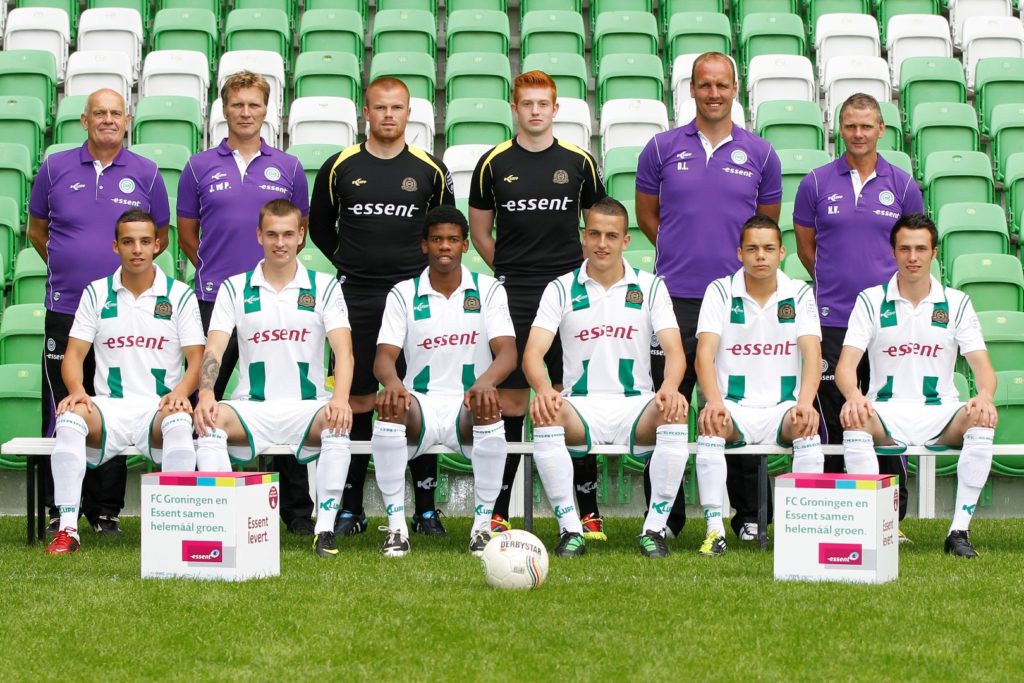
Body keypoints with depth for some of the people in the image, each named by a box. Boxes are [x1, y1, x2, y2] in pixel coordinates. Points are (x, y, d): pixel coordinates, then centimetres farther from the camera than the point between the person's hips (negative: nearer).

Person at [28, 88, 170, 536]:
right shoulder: (55, 168, 4)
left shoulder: (145, 175, 4)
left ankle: (106, 510, 12)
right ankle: (60, 510, 9)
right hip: (65, 309, 0)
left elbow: (159, 236, 13)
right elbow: (36, 229, 15)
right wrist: (67, 267, 8)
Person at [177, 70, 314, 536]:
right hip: (214, 300, 0)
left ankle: (298, 510, 5)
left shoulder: (287, 168, 9)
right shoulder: (201, 167, 7)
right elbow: (187, 235, 13)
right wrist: (217, 271, 9)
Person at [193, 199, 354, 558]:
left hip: (307, 408, -1)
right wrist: (205, 395, -22)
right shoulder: (234, 288, 9)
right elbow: (214, 349, -1)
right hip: (251, 408, 1)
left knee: (336, 423, -34)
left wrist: (340, 398, -26)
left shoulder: (325, 287, 7)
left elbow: (343, 349, -6)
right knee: (210, 421, -31)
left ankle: (325, 529, -29)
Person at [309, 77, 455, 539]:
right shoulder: (340, 167, 5)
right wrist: (351, 263, 12)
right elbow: (319, 227, 16)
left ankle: (426, 508, 5)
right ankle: (350, 507, 9)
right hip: (356, 299, 0)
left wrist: (424, 268, 10)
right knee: (358, 401, 1)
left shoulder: (430, 169, 5)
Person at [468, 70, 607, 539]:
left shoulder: (579, 161, 6)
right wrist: (509, 269, 6)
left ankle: (588, 509, 4)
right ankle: (499, 510, 7)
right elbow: (480, 231, 13)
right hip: (512, 297, 0)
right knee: (510, 399, 1)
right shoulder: (493, 163, 5)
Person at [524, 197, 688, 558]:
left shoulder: (650, 287, 7)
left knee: (675, 412, -32)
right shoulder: (561, 289, 6)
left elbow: (674, 349, -3)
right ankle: (570, 529, -27)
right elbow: (533, 352, -5)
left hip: (635, 406, 0)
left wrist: (669, 388, -27)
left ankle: (654, 528, -24)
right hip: (581, 408, 0)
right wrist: (543, 389, -29)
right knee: (545, 414, -34)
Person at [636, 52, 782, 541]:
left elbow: (767, 225, 16)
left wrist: (743, 259, 9)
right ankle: (666, 514, 8)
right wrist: (684, 250, 10)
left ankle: (748, 515, 11)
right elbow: (646, 214, 15)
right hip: (676, 297, 0)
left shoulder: (759, 155, 7)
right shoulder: (663, 149, 6)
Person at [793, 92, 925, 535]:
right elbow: (805, 248, 12)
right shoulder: (816, 184, 5)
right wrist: (836, 283, 11)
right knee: (833, 421, 2)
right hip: (832, 320, 0)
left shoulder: (902, 186, 6)